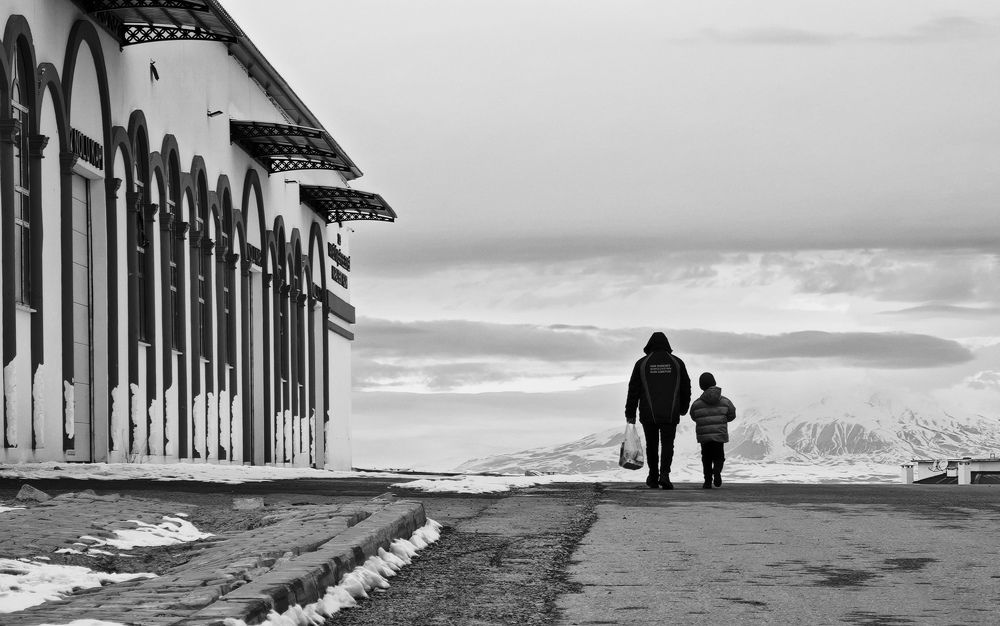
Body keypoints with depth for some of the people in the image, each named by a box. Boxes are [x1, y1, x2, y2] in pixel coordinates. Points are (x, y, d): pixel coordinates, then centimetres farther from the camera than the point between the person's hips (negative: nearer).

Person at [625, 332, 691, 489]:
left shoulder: (642, 363, 1)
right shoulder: (677, 363, 5)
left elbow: (633, 390, 0)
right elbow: (686, 388, 9)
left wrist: (630, 414, 5)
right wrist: (683, 408, 25)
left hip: (648, 415, 0)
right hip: (670, 414, 0)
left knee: (651, 445, 15)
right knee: (667, 445, 2)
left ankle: (653, 479, 21)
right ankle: (664, 474, -19)